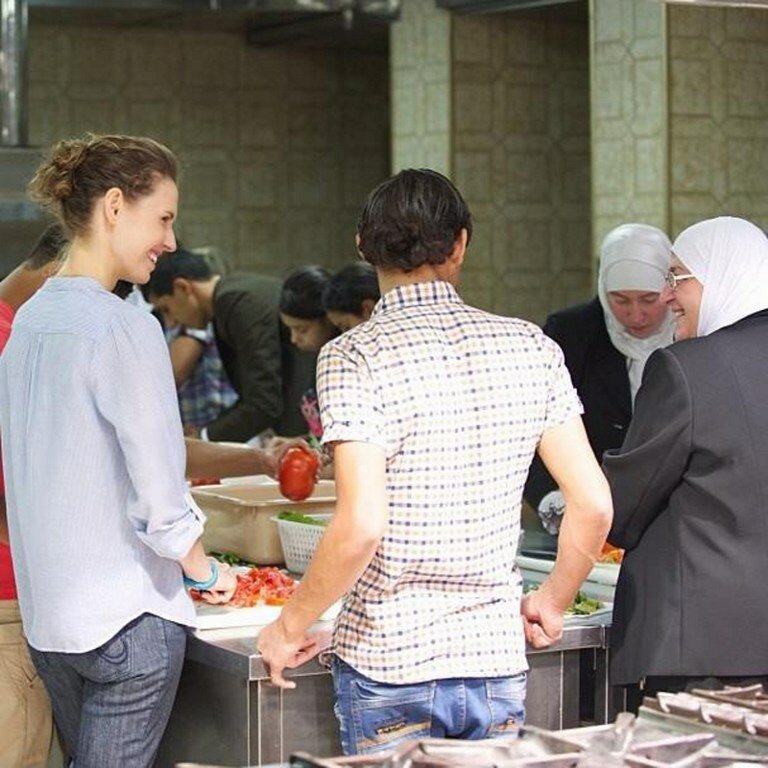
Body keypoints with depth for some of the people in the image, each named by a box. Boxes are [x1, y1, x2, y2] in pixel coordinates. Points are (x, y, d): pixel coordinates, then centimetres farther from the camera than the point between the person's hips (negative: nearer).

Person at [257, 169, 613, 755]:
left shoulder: (353, 358, -10)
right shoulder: (530, 347, 2)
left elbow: (361, 526, -19)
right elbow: (593, 505, 1)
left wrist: (290, 627, -5)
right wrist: (553, 603, 17)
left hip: (388, 664, -3)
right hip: (498, 659, 4)